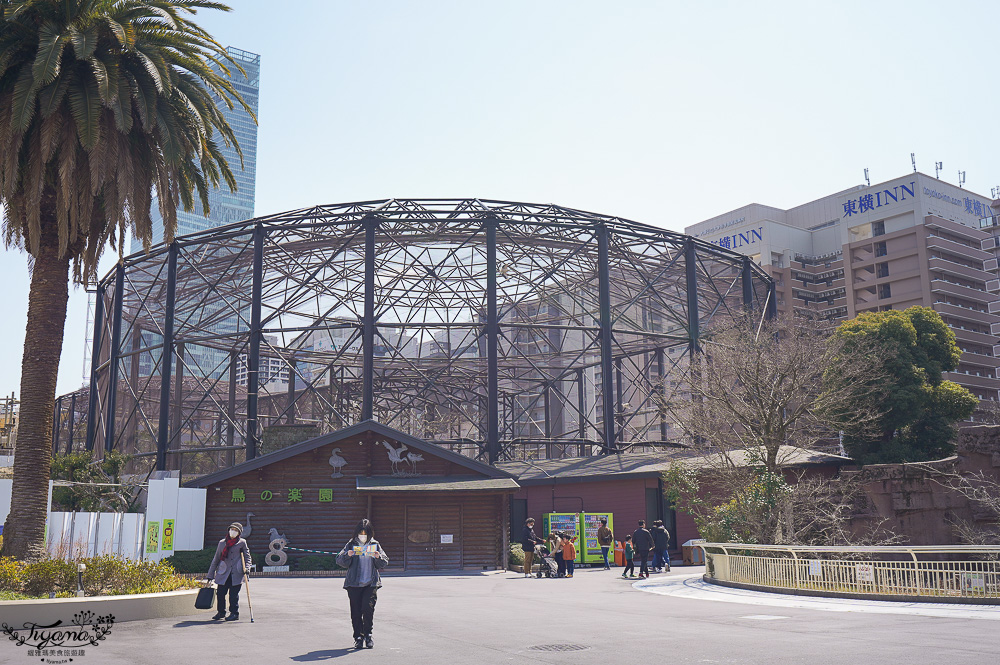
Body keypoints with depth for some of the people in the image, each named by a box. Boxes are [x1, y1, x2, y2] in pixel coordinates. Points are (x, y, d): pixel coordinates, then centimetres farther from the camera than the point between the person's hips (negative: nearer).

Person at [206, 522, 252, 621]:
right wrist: (210, 575, 17)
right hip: (223, 574, 2)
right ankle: (221, 612, 18)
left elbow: (247, 557, 10)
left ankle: (234, 613, 9)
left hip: (236, 574, -2)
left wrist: (246, 568, -8)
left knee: (233, 594, -4)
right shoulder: (222, 543, 13)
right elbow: (216, 559, 17)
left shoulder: (242, 543, 8)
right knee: (220, 593, -1)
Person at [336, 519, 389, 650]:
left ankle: (367, 636, 2)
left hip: (371, 583, 0)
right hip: (354, 584, 1)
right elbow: (340, 561, 2)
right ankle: (358, 637, 15)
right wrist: (347, 555, -17)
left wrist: (378, 557, -13)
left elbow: (384, 563, 8)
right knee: (356, 612, 2)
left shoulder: (375, 545, 8)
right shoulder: (351, 544, 6)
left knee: (368, 608, -14)